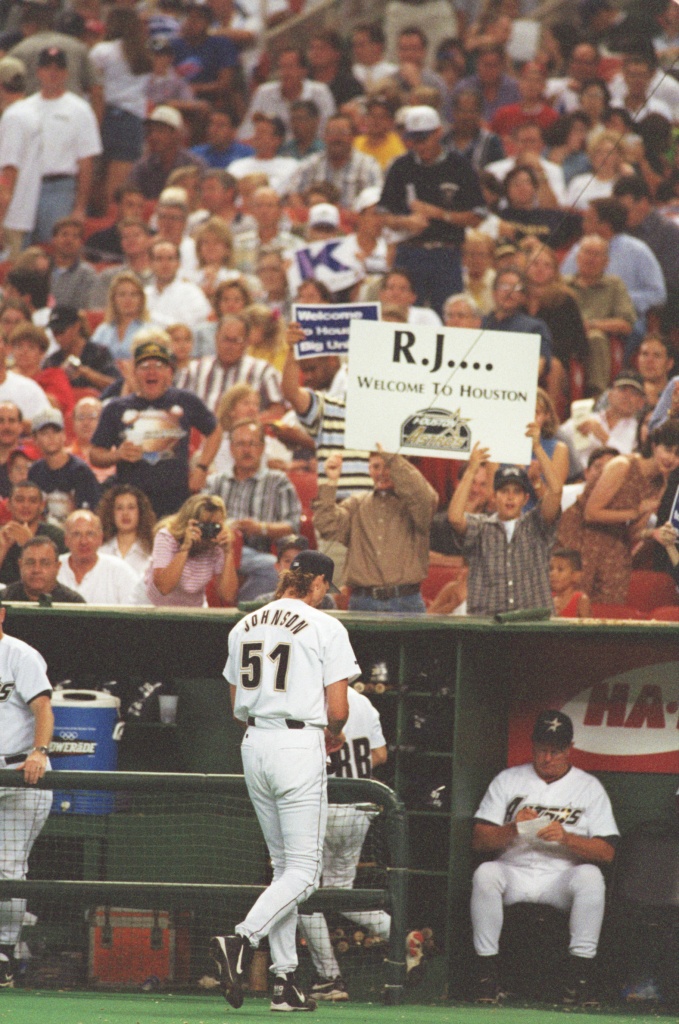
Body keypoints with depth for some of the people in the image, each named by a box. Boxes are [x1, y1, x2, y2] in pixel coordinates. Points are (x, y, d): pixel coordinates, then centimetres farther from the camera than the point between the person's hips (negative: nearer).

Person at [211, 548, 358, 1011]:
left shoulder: (245, 626, 12)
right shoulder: (325, 627, -7)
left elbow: (238, 706, 15)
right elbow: (338, 709, -11)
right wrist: (333, 734, 11)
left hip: (255, 745, 7)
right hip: (300, 744, -7)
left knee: (285, 865, 14)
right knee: (304, 871, -3)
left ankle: (285, 979, 8)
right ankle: (242, 940, -24)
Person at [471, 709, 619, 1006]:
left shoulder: (589, 787, 10)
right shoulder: (508, 780, 14)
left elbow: (607, 852, -1)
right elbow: (479, 841, 5)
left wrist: (566, 838, -18)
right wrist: (513, 830, -14)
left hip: (562, 876, -1)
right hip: (514, 871, 1)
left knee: (591, 877, -32)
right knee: (485, 874, -31)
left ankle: (580, 969, -28)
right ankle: (487, 969, -26)